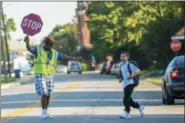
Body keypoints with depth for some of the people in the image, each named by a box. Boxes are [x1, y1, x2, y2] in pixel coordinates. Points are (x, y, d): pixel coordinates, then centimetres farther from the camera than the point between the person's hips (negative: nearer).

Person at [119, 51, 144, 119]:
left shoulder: (129, 65, -10)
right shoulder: (122, 66, 14)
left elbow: (138, 71, -14)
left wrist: (132, 75, -28)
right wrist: (122, 79, 12)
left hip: (130, 84, -9)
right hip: (125, 85, 9)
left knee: (125, 100, -11)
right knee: (129, 100, 13)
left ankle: (127, 113, -1)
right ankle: (139, 107, 30)